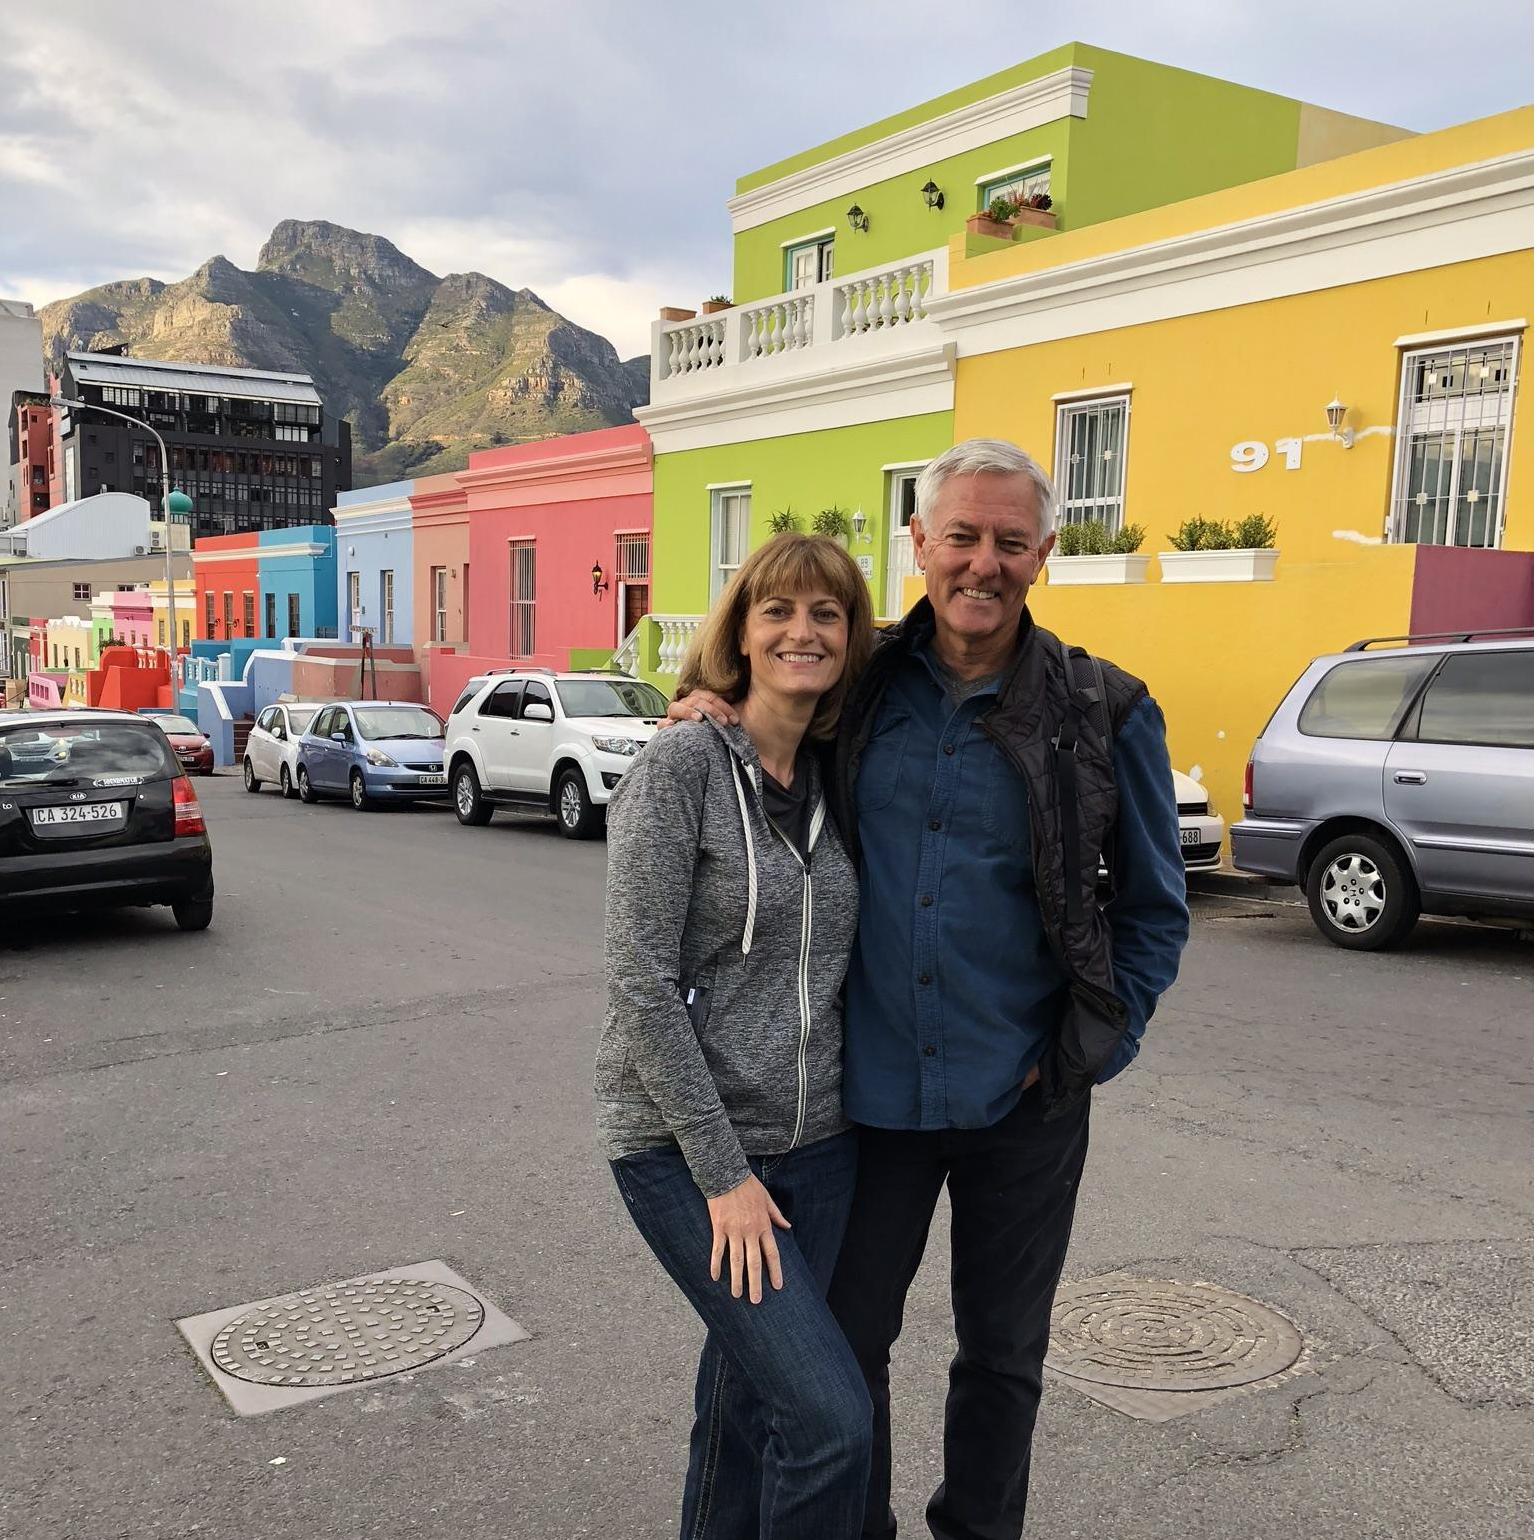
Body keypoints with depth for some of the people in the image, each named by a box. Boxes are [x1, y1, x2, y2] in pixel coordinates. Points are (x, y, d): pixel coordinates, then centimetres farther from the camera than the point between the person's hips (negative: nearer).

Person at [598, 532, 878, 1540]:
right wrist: (722, 1170, -15)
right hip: (687, 1146, -6)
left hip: (817, 1144, 6)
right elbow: (642, 982, -16)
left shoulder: (835, 777, 6)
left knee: (752, 1398, 16)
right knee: (831, 1416, -10)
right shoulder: (683, 765, -12)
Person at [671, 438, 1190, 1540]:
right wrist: (715, 700, -5)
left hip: (1022, 1099, -1)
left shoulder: (1103, 714, -7)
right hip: (872, 1086, 2)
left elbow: (1155, 907, 1)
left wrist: (1090, 1052, -6)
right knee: (846, 1338, 15)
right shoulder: (864, 688, -2)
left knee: (1002, 1352, 17)